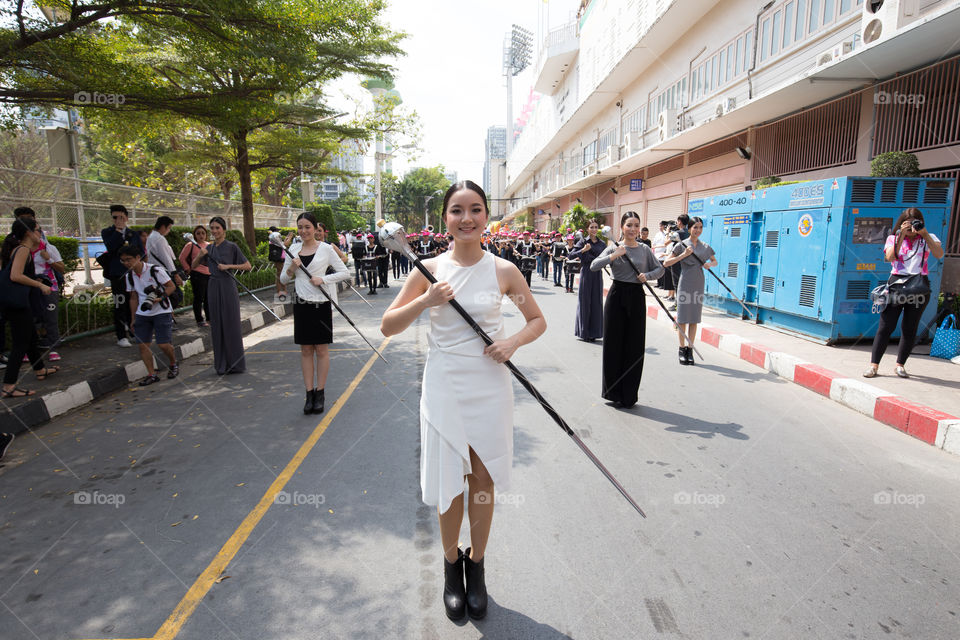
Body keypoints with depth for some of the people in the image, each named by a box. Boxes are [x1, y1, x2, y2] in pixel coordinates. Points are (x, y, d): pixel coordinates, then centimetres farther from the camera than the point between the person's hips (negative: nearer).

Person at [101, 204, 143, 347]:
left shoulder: (134, 234, 14)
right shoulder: (107, 232, 4)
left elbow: (141, 252, 13)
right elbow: (110, 247, -15)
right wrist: (118, 231, -12)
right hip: (118, 274, -3)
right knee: (120, 306, -3)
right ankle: (121, 337, 2)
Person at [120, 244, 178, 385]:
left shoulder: (155, 270, -11)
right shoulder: (130, 276, 7)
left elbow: (171, 286, -6)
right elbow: (134, 298, 14)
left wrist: (160, 298, -22)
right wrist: (133, 319, 14)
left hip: (162, 312, -5)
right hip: (142, 314, 6)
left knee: (164, 344, -9)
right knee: (142, 345, -2)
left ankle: (173, 365, 20)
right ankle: (152, 374, 7)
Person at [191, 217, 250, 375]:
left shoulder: (231, 247, -3)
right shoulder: (209, 248, 12)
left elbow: (248, 266, -5)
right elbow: (193, 266, 15)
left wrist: (229, 266, -15)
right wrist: (200, 255, -2)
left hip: (227, 287, -5)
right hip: (213, 287, 5)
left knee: (231, 325, -1)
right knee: (217, 326, 7)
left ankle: (236, 364, 10)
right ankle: (221, 365, 16)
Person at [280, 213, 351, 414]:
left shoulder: (326, 249, -3)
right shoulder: (293, 250, 8)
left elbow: (345, 273, -2)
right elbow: (283, 279, 11)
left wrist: (323, 279, -15)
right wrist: (291, 269, -9)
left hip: (321, 303, -3)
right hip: (301, 304, 3)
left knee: (321, 350, 3)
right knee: (305, 350, 7)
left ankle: (320, 393, 13)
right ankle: (309, 393, 15)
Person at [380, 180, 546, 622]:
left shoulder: (504, 271, -3)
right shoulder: (430, 270, -2)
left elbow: (538, 320, 7)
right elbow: (388, 327, -1)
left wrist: (514, 341, -14)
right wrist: (425, 301, -17)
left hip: (490, 387, 0)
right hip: (444, 386, 0)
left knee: (483, 484, 13)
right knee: (449, 484, 11)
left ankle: (476, 567, 37)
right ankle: (452, 566, 38)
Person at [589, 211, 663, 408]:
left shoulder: (645, 250, 6)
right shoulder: (613, 248, 1)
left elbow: (660, 269, 12)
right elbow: (593, 266, -11)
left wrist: (647, 276, -7)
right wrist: (614, 255, -19)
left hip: (636, 297, 1)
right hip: (617, 295, -1)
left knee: (634, 346, 4)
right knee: (613, 343, 3)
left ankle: (628, 395, 17)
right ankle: (613, 392, 18)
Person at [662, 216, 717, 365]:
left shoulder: (705, 246, 9)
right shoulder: (682, 245, -3)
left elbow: (714, 261, 23)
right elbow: (666, 263, -7)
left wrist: (709, 264, 0)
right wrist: (683, 255, -16)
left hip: (699, 285, 4)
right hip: (685, 284, -4)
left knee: (694, 319, 7)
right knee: (682, 319, 0)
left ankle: (690, 350, 15)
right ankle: (682, 350, 11)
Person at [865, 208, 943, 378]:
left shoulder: (928, 239, 12)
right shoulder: (893, 238, 10)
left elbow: (939, 254, -7)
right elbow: (890, 257, -9)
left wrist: (924, 234, -11)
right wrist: (902, 235, -13)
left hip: (919, 287, 1)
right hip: (897, 284, -1)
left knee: (910, 329, 4)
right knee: (886, 326, -6)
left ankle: (900, 364, 15)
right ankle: (874, 364, -3)